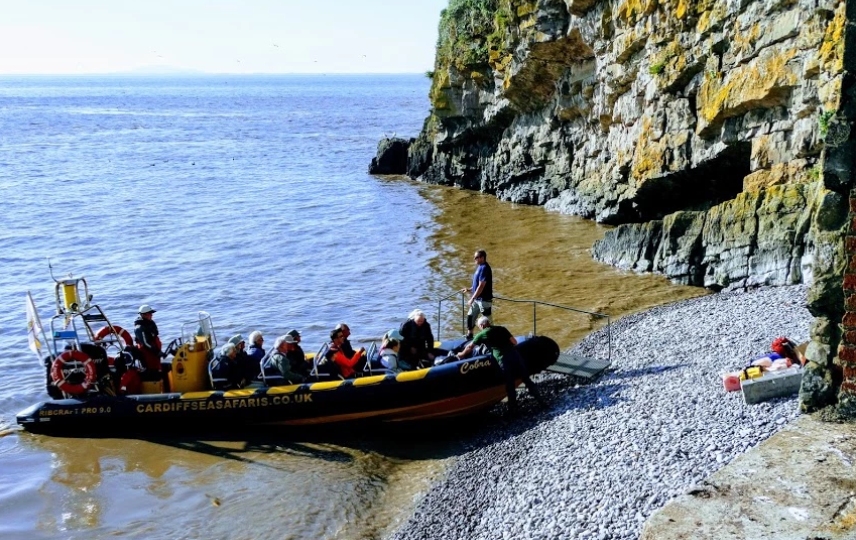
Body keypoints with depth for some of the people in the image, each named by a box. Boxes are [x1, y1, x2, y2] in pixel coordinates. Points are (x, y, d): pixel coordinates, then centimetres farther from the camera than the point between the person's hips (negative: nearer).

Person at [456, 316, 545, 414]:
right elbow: (514, 342, 18)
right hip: (515, 355, 3)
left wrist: (462, 354, 40)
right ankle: (540, 400, 15)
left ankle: (513, 408, 13)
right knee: (527, 379, 12)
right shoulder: (502, 329, 17)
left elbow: (470, 347, 23)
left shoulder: (481, 334, 10)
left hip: (503, 359, -3)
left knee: (510, 385, 7)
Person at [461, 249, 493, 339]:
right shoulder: (480, 267, 9)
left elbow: (481, 286, -24)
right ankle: (469, 335, 29)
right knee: (470, 316, 17)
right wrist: (469, 290, 11)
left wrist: (472, 299, -22)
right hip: (477, 299, 10)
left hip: (484, 299, -10)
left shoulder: (484, 268, -21)